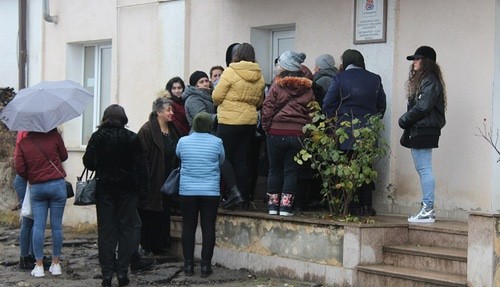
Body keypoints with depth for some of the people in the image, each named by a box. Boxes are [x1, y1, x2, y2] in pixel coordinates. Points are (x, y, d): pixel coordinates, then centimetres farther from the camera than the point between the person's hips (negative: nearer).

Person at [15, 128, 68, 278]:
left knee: (38, 226, 4)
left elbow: (19, 169, -2)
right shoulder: (53, 135, -3)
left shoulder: (23, 143, 0)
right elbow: (64, 156, 9)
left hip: (36, 187, 1)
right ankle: (55, 264, 10)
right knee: (56, 225, 5)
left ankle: (39, 265, 3)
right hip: (57, 184, -1)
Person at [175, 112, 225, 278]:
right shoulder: (216, 142, -4)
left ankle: (188, 265, 10)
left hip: (187, 191, 1)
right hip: (210, 191, -1)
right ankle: (205, 266, 5)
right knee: (208, 228, 4)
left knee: (188, 227, 8)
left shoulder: (183, 141, -1)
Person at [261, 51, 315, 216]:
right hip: (298, 133, 2)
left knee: (275, 169, 11)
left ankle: (273, 204, 13)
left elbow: (267, 108, -6)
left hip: (277, 132, -2)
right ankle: (286, 205, 1)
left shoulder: (277, 85, -4)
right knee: (291, 170, 7)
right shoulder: (308, 88, 5)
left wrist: (267, 126, 4)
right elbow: (312, 110, 4)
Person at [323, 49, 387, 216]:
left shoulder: (339, 79, -2)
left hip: (346, 132, -3)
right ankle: (366, 206, 8)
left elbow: (328, 105, -4)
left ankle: (354, 207, 1)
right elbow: (382, 106, 14)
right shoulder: (375, 79, 9)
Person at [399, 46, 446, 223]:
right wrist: (406, 121, 6)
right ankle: (427, 209, 12)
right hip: (417, 131, 10)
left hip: (424, 131, -10)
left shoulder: (430, 81, -12)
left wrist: (404, 120, -8)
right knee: (422, 169, 10)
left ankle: (428, 210, -10)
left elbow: (422, 107, -19)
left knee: (424, 169, -10)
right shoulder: (420, 80, 20)